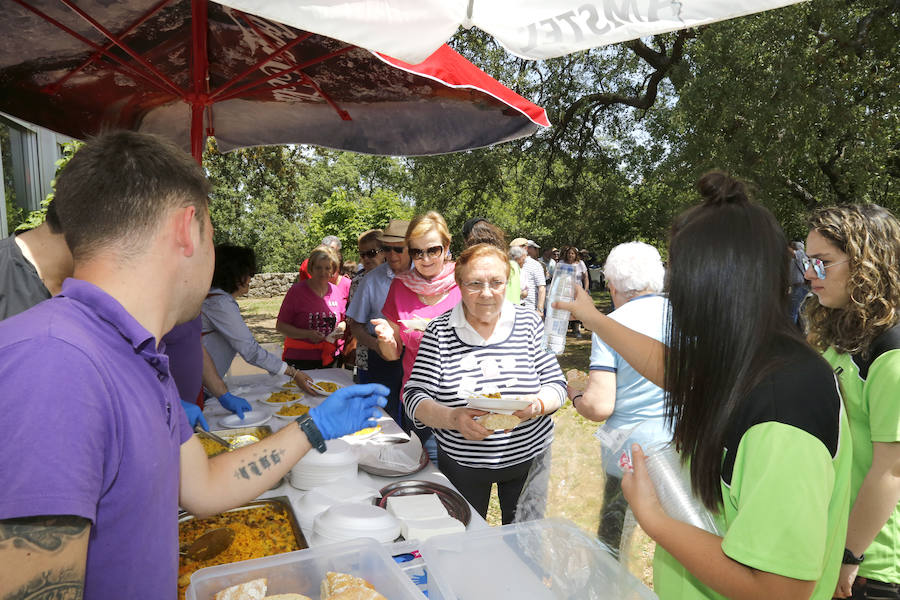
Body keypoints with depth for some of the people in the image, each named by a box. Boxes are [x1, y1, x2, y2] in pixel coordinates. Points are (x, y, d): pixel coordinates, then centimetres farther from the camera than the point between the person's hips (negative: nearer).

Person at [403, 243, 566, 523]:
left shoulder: (529, 322, -5)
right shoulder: (439, 331, -9)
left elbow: (556, 384, -3)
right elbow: (414, 395, -11)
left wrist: (536, 405, -25)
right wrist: (452, 418, -29)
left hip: (527, 458, 1)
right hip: (460, 463, 0)